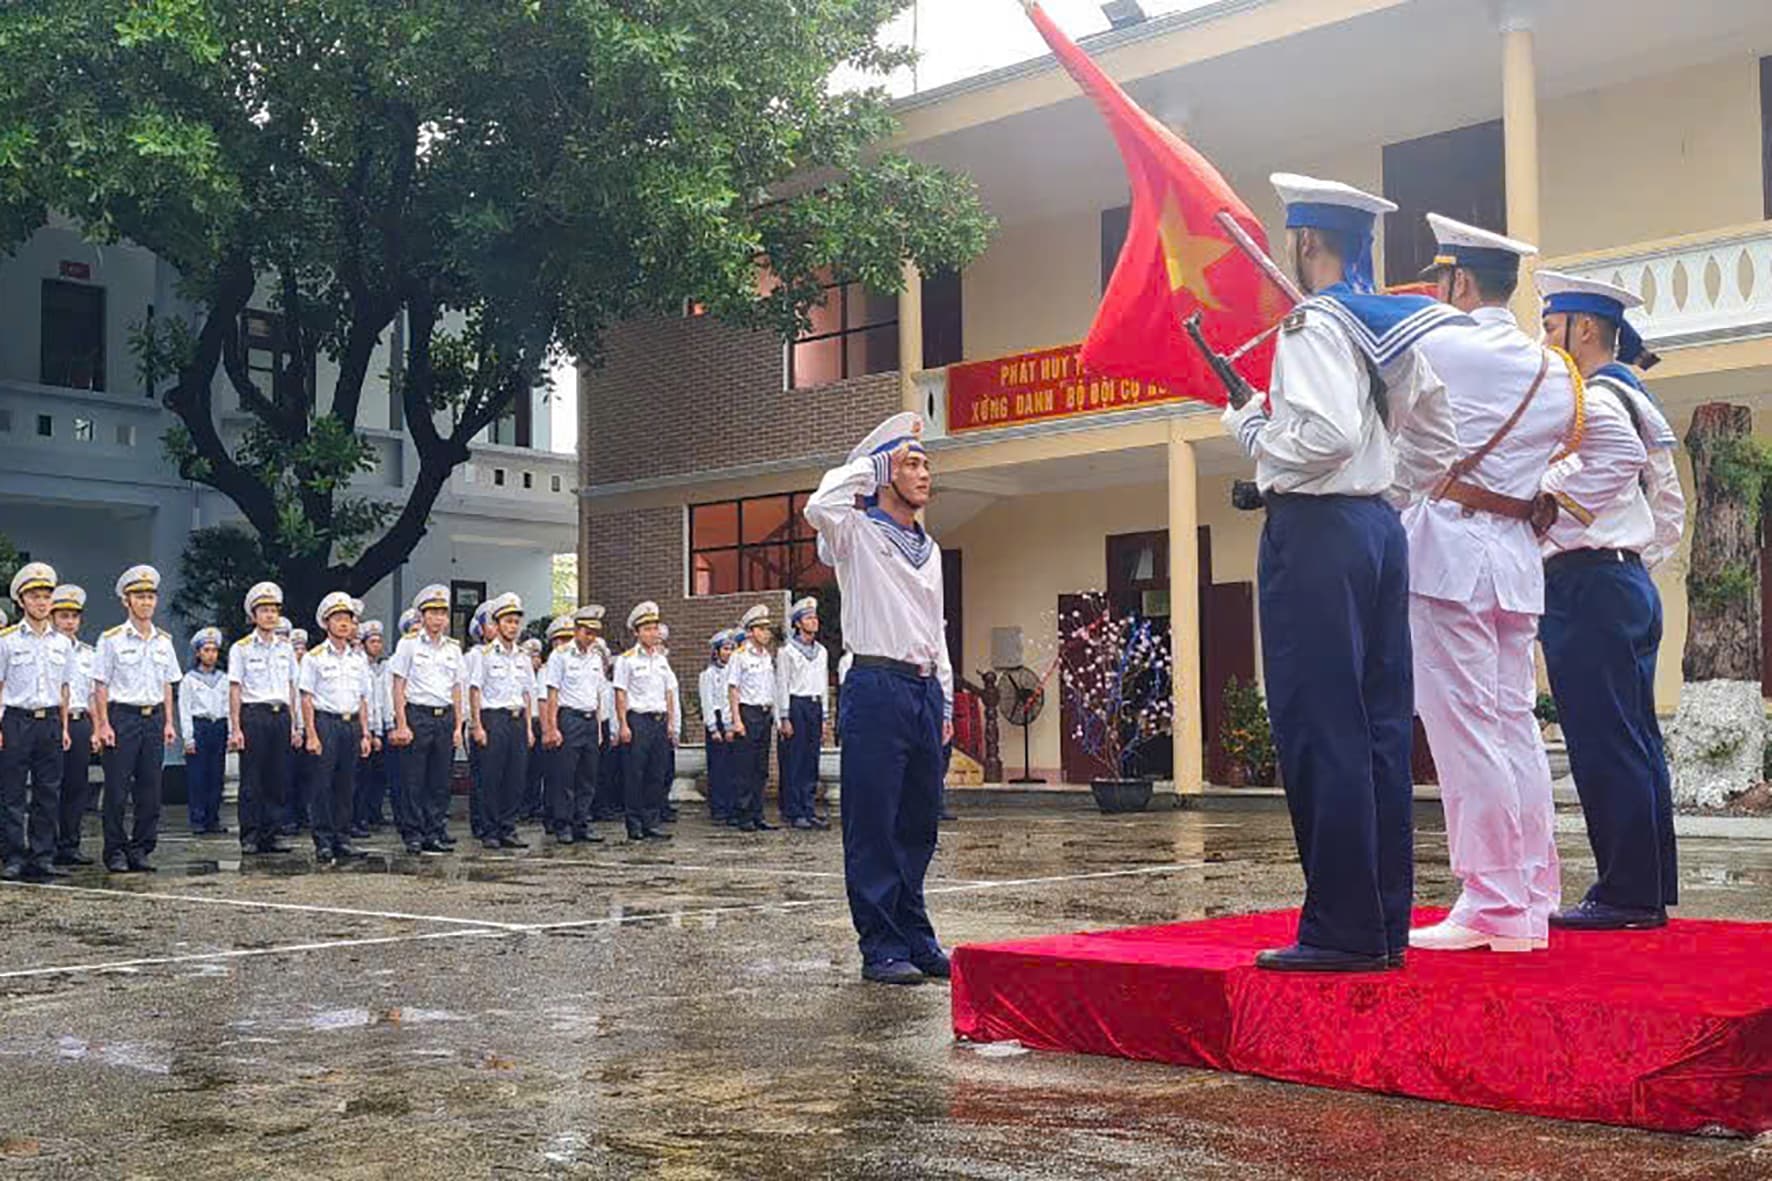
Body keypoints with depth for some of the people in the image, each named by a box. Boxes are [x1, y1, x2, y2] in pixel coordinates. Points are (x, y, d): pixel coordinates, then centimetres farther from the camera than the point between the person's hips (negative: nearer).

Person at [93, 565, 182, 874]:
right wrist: (104, 724, -10)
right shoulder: (112, 639, -2)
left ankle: (140, 851, 11)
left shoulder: (163, 641, 12)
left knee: (150, 790, 4)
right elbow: (101, 686, -3)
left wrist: (168, 722, 9)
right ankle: (115, 852, 6)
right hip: (122, 716, -4)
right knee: (117, 790, -2)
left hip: (153, 717, 4)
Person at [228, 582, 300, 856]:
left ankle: (270, 835, 10)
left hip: (281, 715, 4)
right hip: (253, 714, -4)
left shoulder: (286, 647, 14)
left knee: (278, 780, 4)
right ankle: (249, 837, 2)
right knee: (251, 780, -3)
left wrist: (295, 725, 11)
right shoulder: (241, 648, 1)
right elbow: (235, 690, -2)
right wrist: (235, 728, -9)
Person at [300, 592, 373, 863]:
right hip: (325, 722, -4)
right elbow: (307, 699, -3)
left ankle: (343, 839, 11)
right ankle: (323, 842, -1)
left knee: (347, 785, 5)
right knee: (323, 785, -5)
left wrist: (365, 734, 10)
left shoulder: (359, 658, 15)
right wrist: (311, 735, -10)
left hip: (352, 723, 5)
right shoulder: (314, 657, 0)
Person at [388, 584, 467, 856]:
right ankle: (413, 835, 5)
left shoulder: (453, 648, 13)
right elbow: (398, 687, -3)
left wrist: (458, 726, 8)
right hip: (417, 715, -4)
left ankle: (436, 833, 12)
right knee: (413, 781, -2)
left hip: (445, 717, 4)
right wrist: (401, 725, -10)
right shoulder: (409, 644, 0)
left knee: (441, 780, 5)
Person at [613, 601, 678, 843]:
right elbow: (620, 695, -5)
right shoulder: (627, 659, -2)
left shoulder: (662, 659, 16)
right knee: (635, 775, -3)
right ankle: (635, 825, 1)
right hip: (638, 720, -6)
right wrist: (624, 725, -11)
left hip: (660, 721, 6)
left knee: (658, 775, 5)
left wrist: (671, 723, 10)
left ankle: (651, 823, 11)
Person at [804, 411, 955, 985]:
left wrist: (944, 700, 19)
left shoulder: (929, 548, 21)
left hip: (925, 691, 7)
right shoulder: (857, 533, 0)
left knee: (919, 824, 11)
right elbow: (818, 508, -24)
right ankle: (880, 947, 2)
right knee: (873, 825, -4)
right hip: (877, 687, -7)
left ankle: (916, 937, 19)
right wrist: (873, 462, -10)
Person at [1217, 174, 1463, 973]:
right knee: (1380, 728, 9)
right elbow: (1438, 441, 19)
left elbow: (1330, 434, -24)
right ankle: (1386, 924, 14)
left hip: (1314, 530, -9)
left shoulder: (1313, 323, -11)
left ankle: (1341, 930, -3)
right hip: (1381, 529, 9)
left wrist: (1252, 430, -8)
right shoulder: (1395, 326, 15)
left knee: (1319, 732, -6)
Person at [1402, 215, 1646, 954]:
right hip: (1516, 558, 8)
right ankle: (1529, 907, 14)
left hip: (1446, 549, -7)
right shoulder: (1554, 369, 16)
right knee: (1514, 727, 9)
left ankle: (1488, 907, -6)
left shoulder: (1439, 347, -6)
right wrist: (1552, 513, 16)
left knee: (1464, 731, -7)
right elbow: (1621, 450, 20)